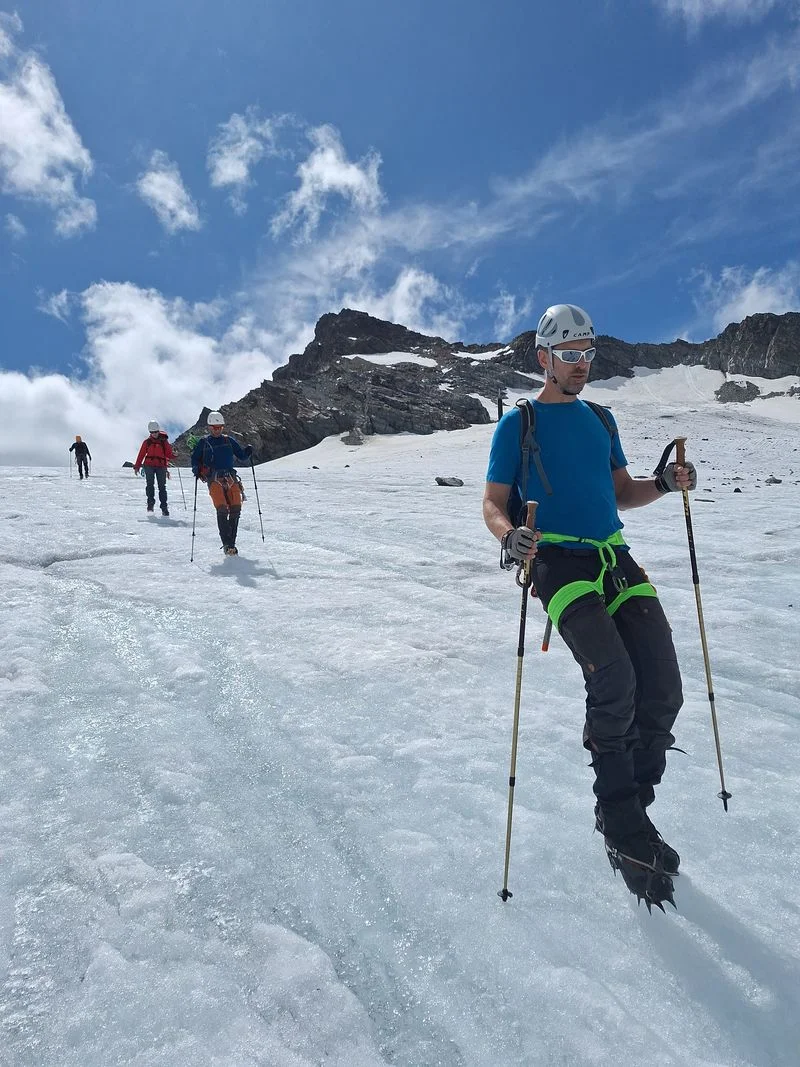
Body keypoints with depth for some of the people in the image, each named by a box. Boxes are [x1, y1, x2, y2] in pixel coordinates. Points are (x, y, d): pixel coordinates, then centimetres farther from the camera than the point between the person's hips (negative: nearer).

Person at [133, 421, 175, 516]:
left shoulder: (164, 441, 7)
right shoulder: (147, 442, 9)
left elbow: (168, 453, 7)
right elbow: (141, 454, 12)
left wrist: (174, 456, -15)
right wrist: (137, 466, 9)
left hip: (161, 466, -1)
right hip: (149, 465, 1)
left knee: (162, 486, -4)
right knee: (150, 484, -10)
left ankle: (164, 507, -5)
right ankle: (150, 503, -5)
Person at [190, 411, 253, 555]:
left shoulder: (228, 440, 18)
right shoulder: (203, 442, 12)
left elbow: (241, 455, 21)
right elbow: (195, 458, 17)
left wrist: (247, 452, -1)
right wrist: (196, 469, -4)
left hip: (230, 477, 3)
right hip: (214, 478, -3)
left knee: (236, 508, -10)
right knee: (222, 509, -18)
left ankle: (231, 542, 1)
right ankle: (227, 544, -18)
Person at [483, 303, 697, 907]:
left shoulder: (600, 420, 21)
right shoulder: (518, 424, 5)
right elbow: (494, 504, 1)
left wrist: (666, 484, 4)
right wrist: (509, 535, -21)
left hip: (616, 558, 6)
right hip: (559, 563, -5)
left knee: (663, 691, -6)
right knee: (614, 682, -22)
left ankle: (633, 804, 15)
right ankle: (622, 824, -2)